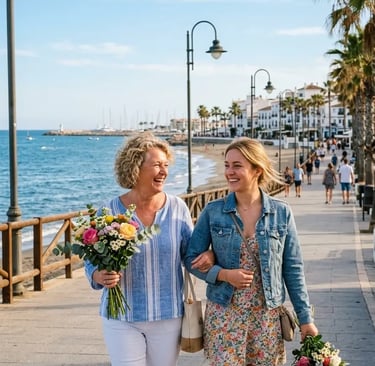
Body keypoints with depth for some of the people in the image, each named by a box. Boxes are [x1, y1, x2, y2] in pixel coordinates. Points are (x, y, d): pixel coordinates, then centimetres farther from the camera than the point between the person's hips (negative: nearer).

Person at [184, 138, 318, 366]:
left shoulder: (282, 212, -2)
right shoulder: (213, 212, -3)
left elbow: (293, 269, 1)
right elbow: (192, 259, 2)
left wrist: (305, 318, 0)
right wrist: (224, 274, -15)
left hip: (267, 316, 1)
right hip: (223, 314, 0)